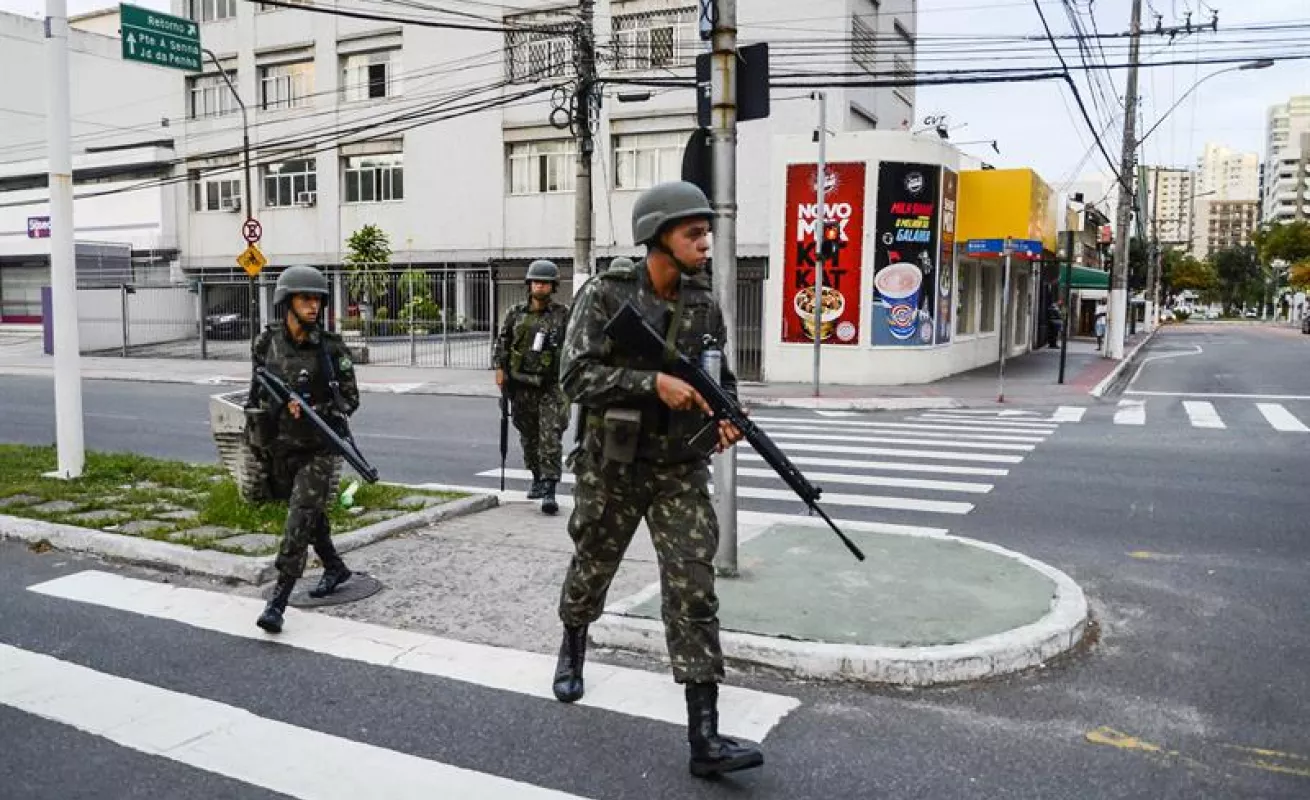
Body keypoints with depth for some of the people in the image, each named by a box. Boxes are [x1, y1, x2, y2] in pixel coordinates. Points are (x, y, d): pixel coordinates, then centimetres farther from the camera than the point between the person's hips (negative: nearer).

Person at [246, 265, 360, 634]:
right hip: (279, 448, 5)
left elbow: (350, 399, -9)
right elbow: (258, 388, 14)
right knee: (310, 514, 20)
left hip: (317, 450, -5)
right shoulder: (266, 343, -1)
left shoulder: (331, 348, -11)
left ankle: (278, 601, -8)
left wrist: (312, 411, -22)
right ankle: (335, 568, 41)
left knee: (300, 520, -10)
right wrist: (255, 430, 12)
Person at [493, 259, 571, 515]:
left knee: (551, 438, -10)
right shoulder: (516, 313, 8)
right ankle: (537, 479, 31)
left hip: (551, 387, -4)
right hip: (522, 387, 4)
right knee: (529, 437, 13)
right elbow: (502, 342, 14)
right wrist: (500, 369, 4)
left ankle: (549, 491, -12)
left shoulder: (563, 314, 0)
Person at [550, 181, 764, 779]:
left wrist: (725, 417, -10)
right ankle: (572, 647, 52)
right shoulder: (605, 294, -11)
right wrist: (653, 382, -28)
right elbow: (576, 377, -18)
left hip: (680, 471, 2)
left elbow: (722, 377, 11)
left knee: (693, 592, -6)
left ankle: (704, 739, -3)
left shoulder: (705, 304, 2)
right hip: (611, 468, -2)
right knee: (591, 572, 18)